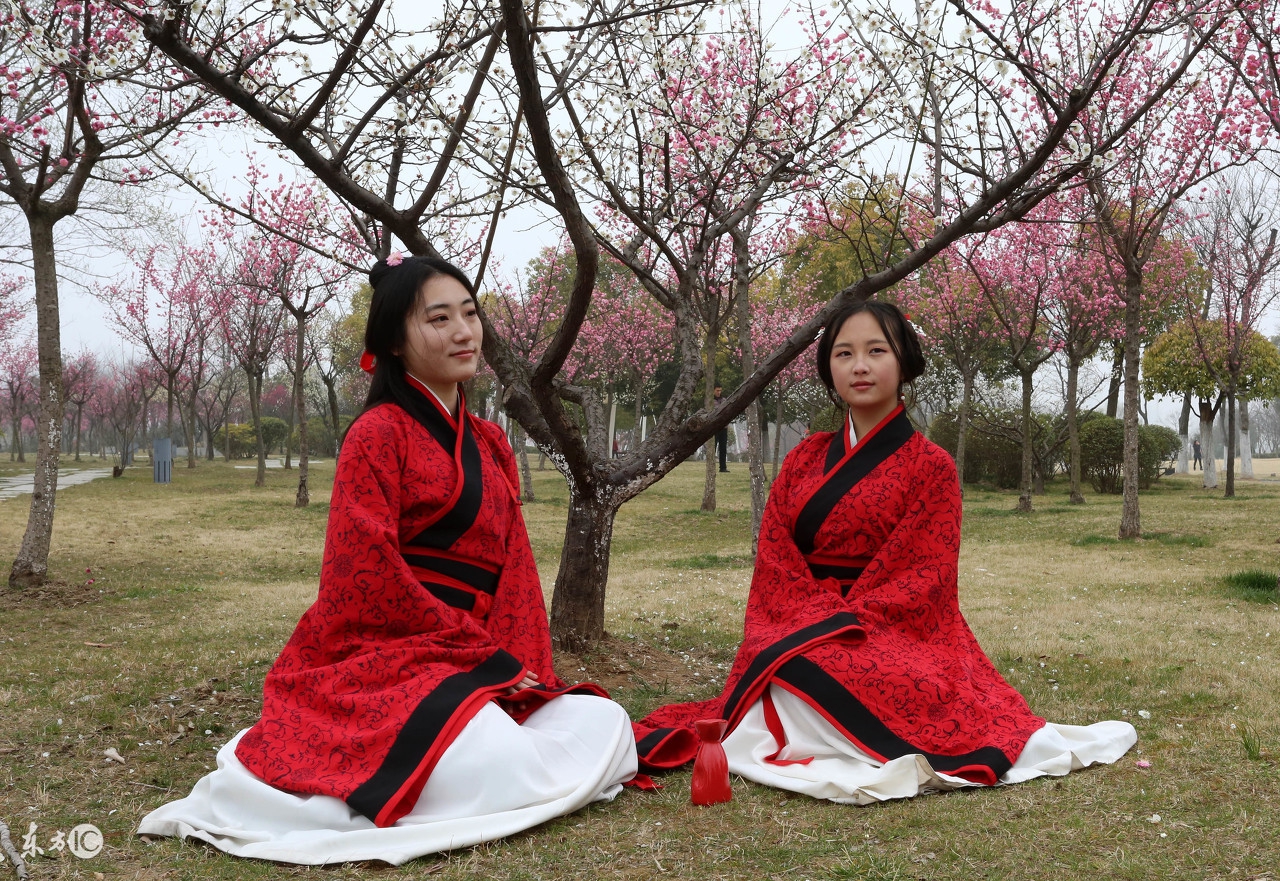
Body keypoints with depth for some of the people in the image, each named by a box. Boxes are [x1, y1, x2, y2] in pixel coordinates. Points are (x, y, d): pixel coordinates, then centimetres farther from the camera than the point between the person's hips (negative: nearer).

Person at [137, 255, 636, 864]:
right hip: (384, 661, -8)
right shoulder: (378, 435, -6)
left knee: (606, 725, -10)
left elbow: (515, 572, 13)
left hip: (476, 668, 8)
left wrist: (520, 668, -2)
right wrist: (486, 655, -12)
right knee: (499, 770, -30)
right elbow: (372, 580, -13)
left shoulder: (491, 444, 17)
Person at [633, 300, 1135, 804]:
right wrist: (821, 616, -14)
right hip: (795, 638, 4)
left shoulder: (929, 466, -1)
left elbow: (920, 583, -7)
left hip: (893, 637, -4)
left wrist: (837, 629, -18)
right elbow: (774, 559, 4)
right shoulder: (805, 459, 13)